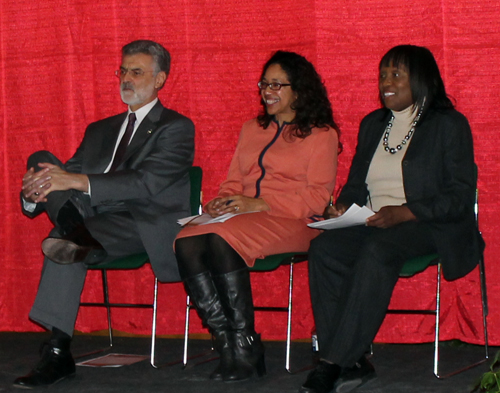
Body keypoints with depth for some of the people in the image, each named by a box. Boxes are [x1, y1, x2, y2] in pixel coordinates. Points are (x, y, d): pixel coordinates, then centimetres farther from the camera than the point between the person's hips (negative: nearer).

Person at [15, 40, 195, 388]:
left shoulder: (177, 128, 4)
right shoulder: (100, 130, 28)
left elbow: (148, 183, -15)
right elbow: (69, 173, 16)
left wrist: (77, 181, -28)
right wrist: (35, 190, -12)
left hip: (147, 225, -6)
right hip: (98, 219, 6)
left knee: (63, 244, -38)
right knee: (42, 161, -19)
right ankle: (74, 231, -46)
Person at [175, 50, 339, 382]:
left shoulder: (321, 134, 7)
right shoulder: (251, 130, 28)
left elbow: (317, 197, -2)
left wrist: (259, 204, -12)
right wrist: (221, 203, 1)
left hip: (290, 222, -6)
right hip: (243, 218, 6)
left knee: (221, 240, -36)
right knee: (186, 244, -27)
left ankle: (245, 349, -27)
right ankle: (228, 344, -28)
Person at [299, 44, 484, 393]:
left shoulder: (449, 125, 1)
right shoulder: (372, 125, 21)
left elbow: (460, 197, -8)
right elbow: (356, 184, 21)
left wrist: (401, 213, -20)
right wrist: (342, 207, -4)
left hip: (428, 226, -6)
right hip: (372, 225, 6)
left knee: (378, 250, -37)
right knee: (324, 249, -26)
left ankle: (333, 364, -37)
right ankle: (351, 364, -28)